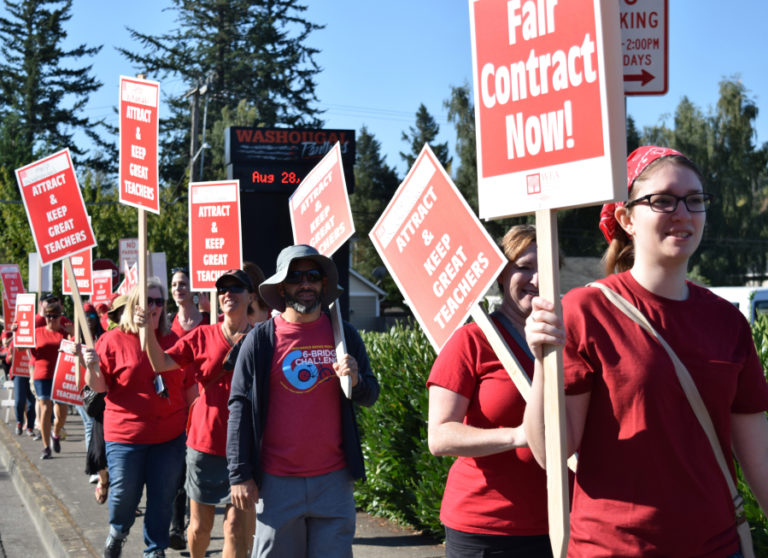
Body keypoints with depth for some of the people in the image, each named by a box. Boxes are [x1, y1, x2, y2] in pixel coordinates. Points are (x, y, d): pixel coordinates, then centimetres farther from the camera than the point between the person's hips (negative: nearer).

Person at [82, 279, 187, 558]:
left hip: (170, 435, 3)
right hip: (125, 434, -3)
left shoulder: (172, 341, 7)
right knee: (123, 493, 5)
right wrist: (92, 366, -24)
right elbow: (98, 386, -4)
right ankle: (118, 531, 37)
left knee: (162, 497, 8)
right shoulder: (113, 340, -4)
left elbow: (188, 384, 16)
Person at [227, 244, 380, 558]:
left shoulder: (344, 335, 7)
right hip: (278, 481, -2)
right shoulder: (261, 339, 0)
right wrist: (239, 474, -5)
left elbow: (370, 396, 12)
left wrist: (355, 381, -11)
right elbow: (240, 408, -1)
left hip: (334, 479, 2)